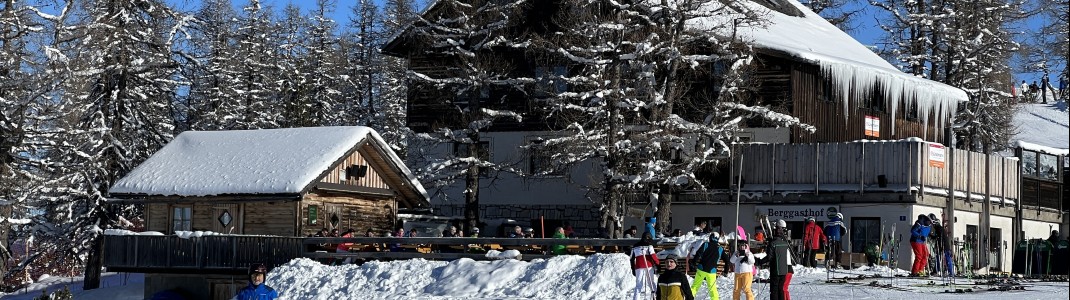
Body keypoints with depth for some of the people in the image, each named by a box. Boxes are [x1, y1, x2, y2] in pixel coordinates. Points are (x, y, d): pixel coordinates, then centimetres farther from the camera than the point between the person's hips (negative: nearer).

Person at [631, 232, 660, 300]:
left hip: (638, 267, 3)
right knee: (651, 282, 6)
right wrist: (657, 263, 0)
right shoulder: (648, 245, 1)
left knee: (639, 285, 1)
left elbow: (632, 259, 17)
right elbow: (653, 255, -9)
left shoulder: (635, 247, 15)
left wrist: (633, 269, 23)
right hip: (648, 266, -3)